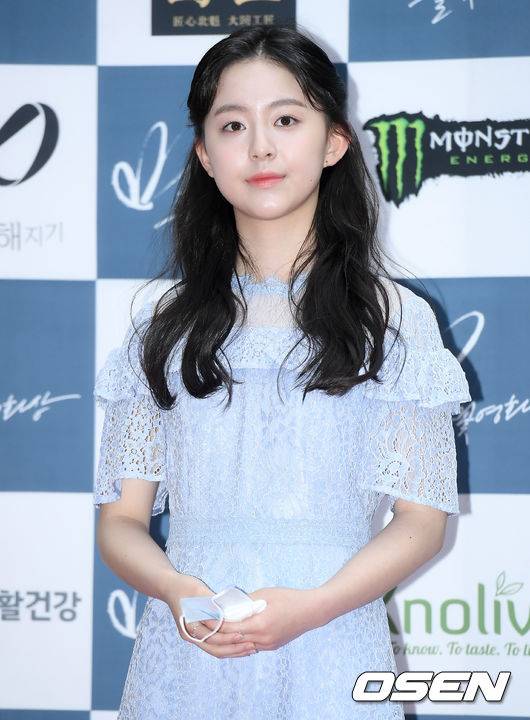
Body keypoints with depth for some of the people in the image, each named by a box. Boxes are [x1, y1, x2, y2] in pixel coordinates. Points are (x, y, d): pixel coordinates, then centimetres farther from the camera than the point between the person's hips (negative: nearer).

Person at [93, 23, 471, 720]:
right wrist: (177, 590, -16)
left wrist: (313, 604, -18)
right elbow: (121, 518, 5)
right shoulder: (163, 328, 7)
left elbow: (422, 518, -2)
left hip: (331, 657, -1)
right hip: (187, 656, 2)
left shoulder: (394, 320, 1)